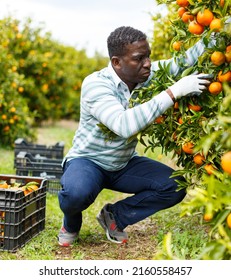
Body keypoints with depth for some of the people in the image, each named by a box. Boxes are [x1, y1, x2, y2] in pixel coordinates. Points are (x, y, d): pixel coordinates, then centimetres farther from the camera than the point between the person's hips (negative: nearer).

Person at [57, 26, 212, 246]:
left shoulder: (148, 74, -9)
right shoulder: (95, 84, -28)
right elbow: (123, 125, -44)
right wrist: (173, 92, -47)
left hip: (124, 164, 6)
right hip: (87, 161, -5)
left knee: (175, 186, -12)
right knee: (77, 192, -38)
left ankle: (115, 216, 7)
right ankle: (71, 223, 1)